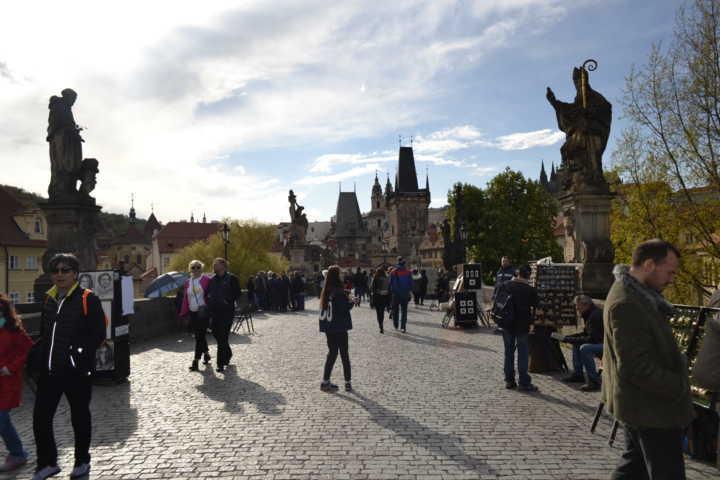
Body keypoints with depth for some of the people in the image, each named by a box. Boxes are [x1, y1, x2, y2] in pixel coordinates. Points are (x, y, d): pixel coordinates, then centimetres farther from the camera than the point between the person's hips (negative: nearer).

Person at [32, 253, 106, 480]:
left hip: (76, 372, -5)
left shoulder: (88, 299, -10)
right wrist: (39, 359, 10)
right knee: (40, 418, 8)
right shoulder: (49, 299, 10)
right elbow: (44, 332, 20)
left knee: (79, 418, 11)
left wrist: (80, 354, -20)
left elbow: (98, 334, -12)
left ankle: (82, 462, 30)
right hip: (49, 371, 6)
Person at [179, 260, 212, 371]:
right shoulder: (187, 282, 11)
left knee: (200, 336, -7)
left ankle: (196, 361, -4)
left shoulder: (206, 280, -5)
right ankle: (206, 353, 33)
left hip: (203, 312, -6)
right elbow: (185, 299, 13)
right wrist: (183, 313, 8)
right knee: (198, 336, 13)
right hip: (193, 313, 6)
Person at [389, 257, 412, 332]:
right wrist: (409, 291, 12)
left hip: (396, 294, 0)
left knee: (395, 310, 15)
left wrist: (391, 291, 8)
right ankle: (403, 327, -3)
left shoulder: (393, 272, -6)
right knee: (404, 310, 4)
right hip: (405, 294, 0)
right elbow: (411, 283, 0)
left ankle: (395, 325, 23)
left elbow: (390, 283, -3)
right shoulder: (408, 272, -4)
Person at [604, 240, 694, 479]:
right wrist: (680, 388, -16)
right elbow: (637, 367, -26)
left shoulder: (635, 293, 9)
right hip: (651, 409, -10)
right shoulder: (626, 304, -26)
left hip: (640, 403, 10)